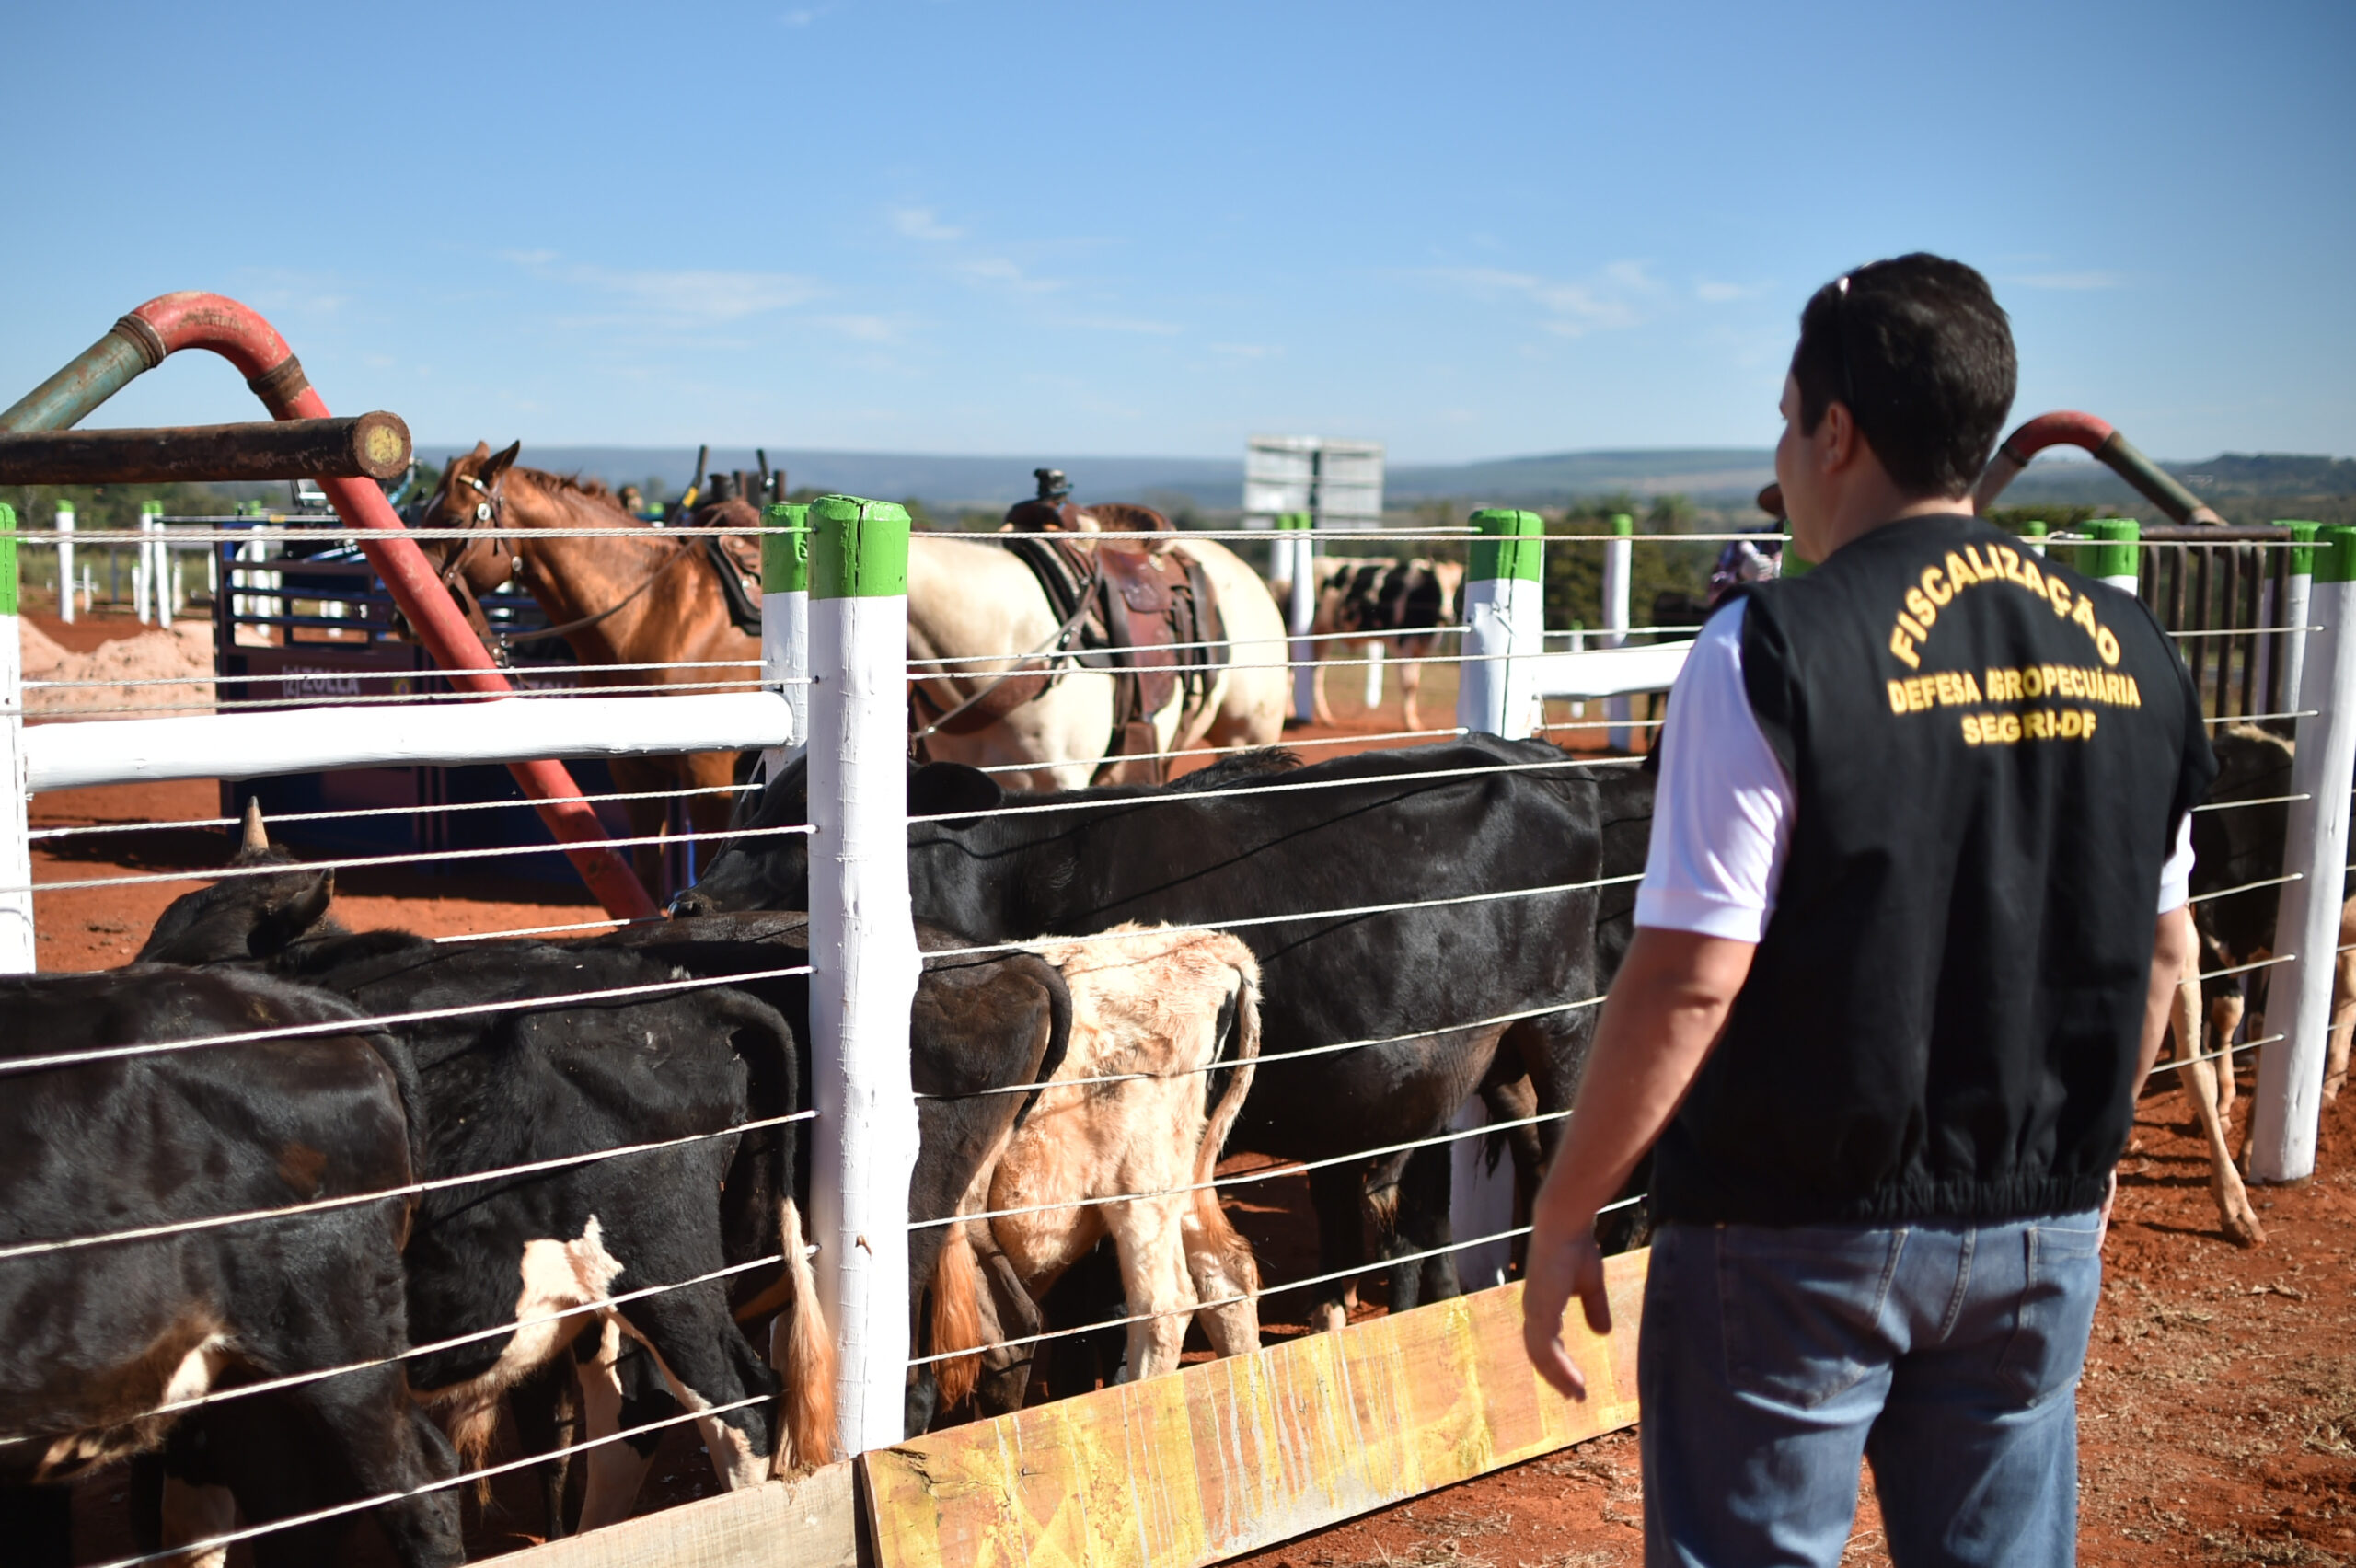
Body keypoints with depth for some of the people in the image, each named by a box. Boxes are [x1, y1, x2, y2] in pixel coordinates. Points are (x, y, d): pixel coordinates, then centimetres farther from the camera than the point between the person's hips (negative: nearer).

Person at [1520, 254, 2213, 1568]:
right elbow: (2164, 948, 10)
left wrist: (1566, 1213, -9)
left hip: (1798, 1236, -5)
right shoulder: (2126, 650, 2)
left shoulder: (1774, 652, -16)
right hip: (2042, 1235, 5)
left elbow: (1689, 980, -19)